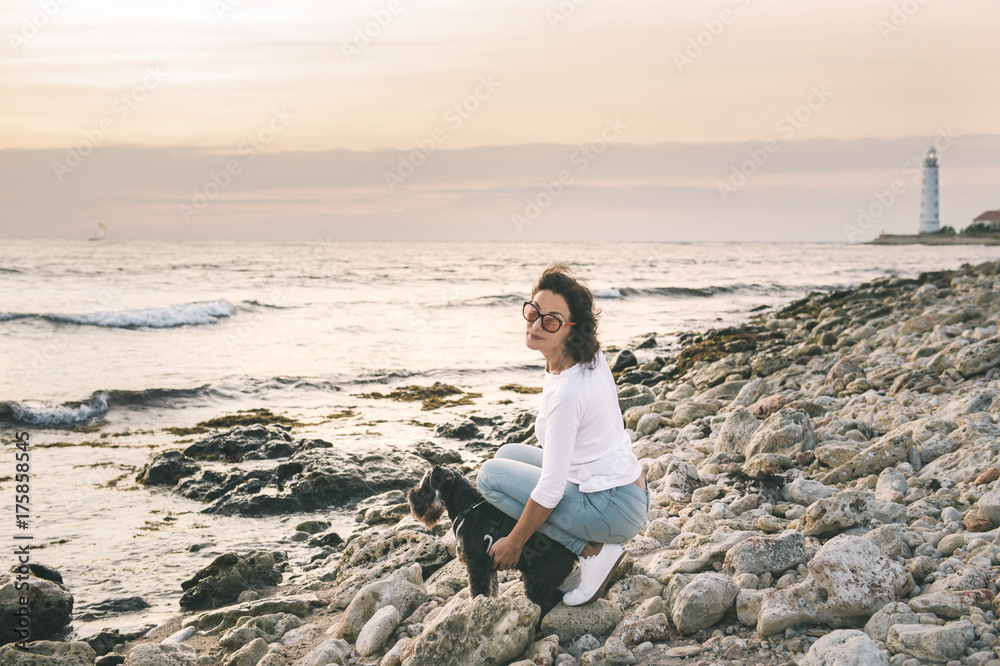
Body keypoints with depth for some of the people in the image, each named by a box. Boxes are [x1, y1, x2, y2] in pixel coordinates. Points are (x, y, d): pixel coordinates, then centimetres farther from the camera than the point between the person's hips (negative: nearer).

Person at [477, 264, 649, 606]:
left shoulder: (567, 391, -27)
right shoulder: (592, 357, 0)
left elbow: (550, 490, -22)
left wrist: (513, 543, -9)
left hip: (613, 510, -9)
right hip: (630, 488, 9)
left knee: (490, 475, -2)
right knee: (508, 453, 18)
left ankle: (592, 550, -6)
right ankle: (593, 542, 12)